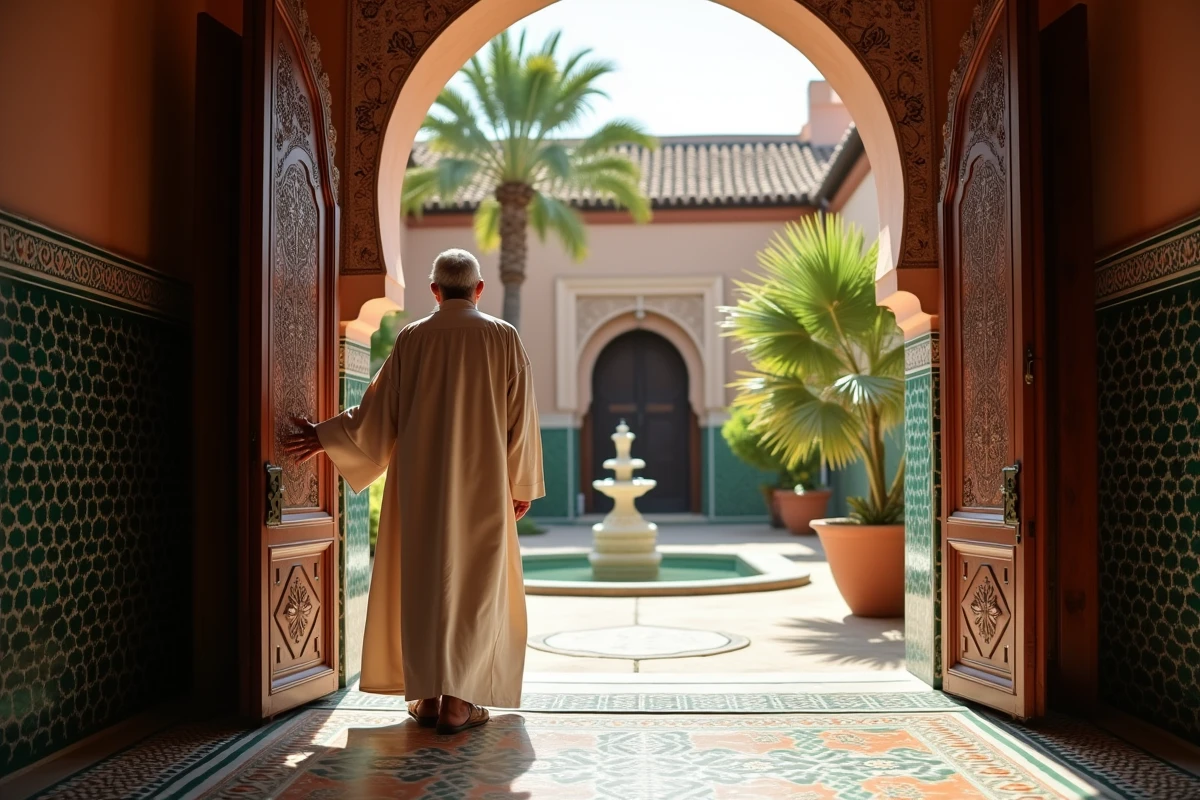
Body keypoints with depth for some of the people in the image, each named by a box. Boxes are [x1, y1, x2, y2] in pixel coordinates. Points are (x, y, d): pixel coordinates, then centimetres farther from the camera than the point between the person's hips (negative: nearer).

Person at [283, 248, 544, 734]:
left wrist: (323, 437, 19)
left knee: (422, 580, 10)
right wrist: (523, 485, 7)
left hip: (421, 483, 2)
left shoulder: (411, 338, 2)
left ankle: (427, 696, 13)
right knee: (474, 584, 4)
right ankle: (458, 701, 0)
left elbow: (379, 408, 4)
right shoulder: (503, 338, -2)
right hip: (481, 483, -1)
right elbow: (521, 418, -1)